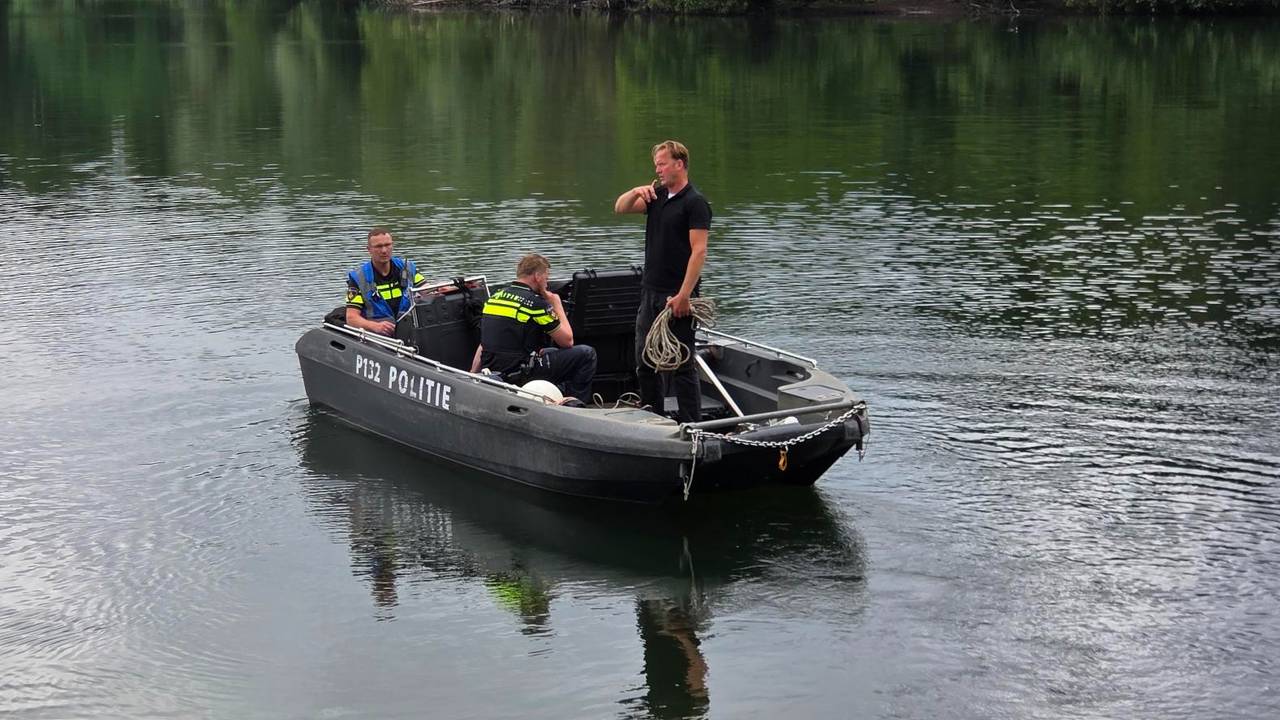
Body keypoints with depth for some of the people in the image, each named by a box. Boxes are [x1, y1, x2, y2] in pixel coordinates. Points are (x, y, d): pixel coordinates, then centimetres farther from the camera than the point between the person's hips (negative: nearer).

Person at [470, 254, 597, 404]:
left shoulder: (494, 297, 10)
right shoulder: (536, 302, -12)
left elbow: (483, 345, 14)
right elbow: (567, 341, -4)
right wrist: (557, 305, 7)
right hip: (519, 374, -8)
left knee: (548, 351, 34)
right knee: (586, 354, 0)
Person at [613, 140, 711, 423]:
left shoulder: (695, 203, -11)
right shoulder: (657, 195, 13)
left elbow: (699, 251, -17)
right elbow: (620, 207, 17)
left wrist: (683, 296, -22)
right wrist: (636, 192, -5)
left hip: (677, 297, -8)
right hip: (651, 293, 8)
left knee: (681, 363, -4)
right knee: (645, 361, 12)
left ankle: (690, 426, 2)